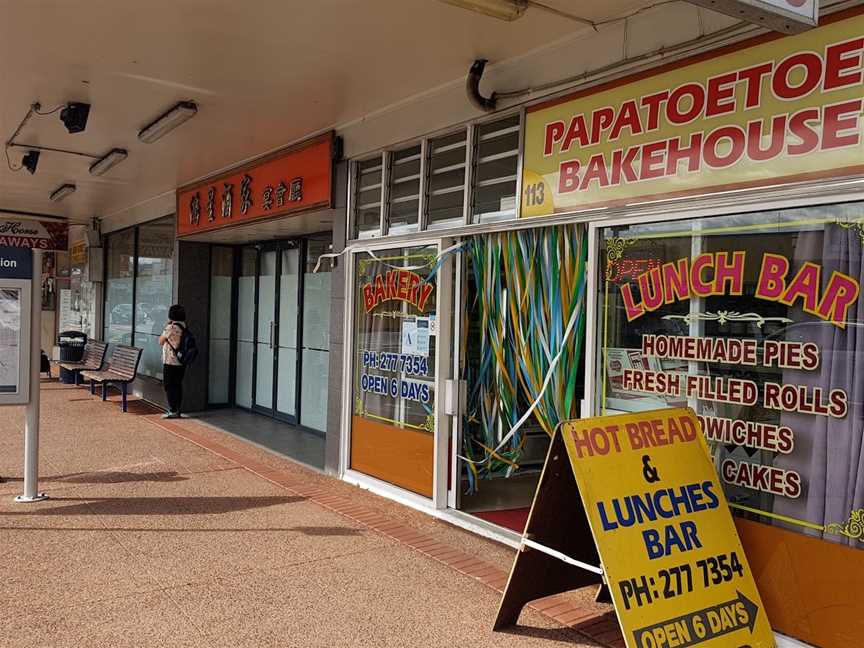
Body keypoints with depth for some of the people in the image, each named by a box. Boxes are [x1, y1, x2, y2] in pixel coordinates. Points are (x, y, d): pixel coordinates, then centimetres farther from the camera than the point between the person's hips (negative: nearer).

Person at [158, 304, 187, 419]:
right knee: (177, 385, 11)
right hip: (181, 362, 7)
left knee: (169, 385, -1)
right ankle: (177, 410, 15)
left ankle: (172, 411, -2)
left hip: (170, 361, -7)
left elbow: (161, 341, -3)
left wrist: (165, 326, 5)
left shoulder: (171, 327, -14)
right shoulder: (184, 327, 7)